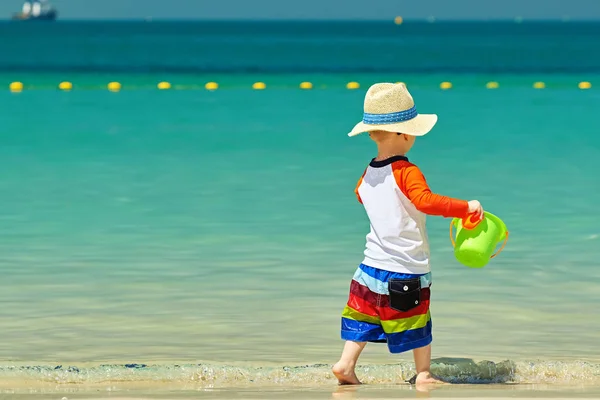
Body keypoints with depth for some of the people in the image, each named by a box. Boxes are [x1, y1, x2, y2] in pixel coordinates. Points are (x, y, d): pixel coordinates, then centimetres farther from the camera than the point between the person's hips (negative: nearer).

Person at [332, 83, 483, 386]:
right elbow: (426, 201, -35)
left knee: (363, 316, 14)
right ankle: (423, 373, 19)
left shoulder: (367, 176, 1)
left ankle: (346, 364, 8)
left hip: (373, 265, 5)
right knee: (416, 320, 9)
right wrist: (466, 207, -32)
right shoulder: (406, 172, -20)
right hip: (407, 268, -5)